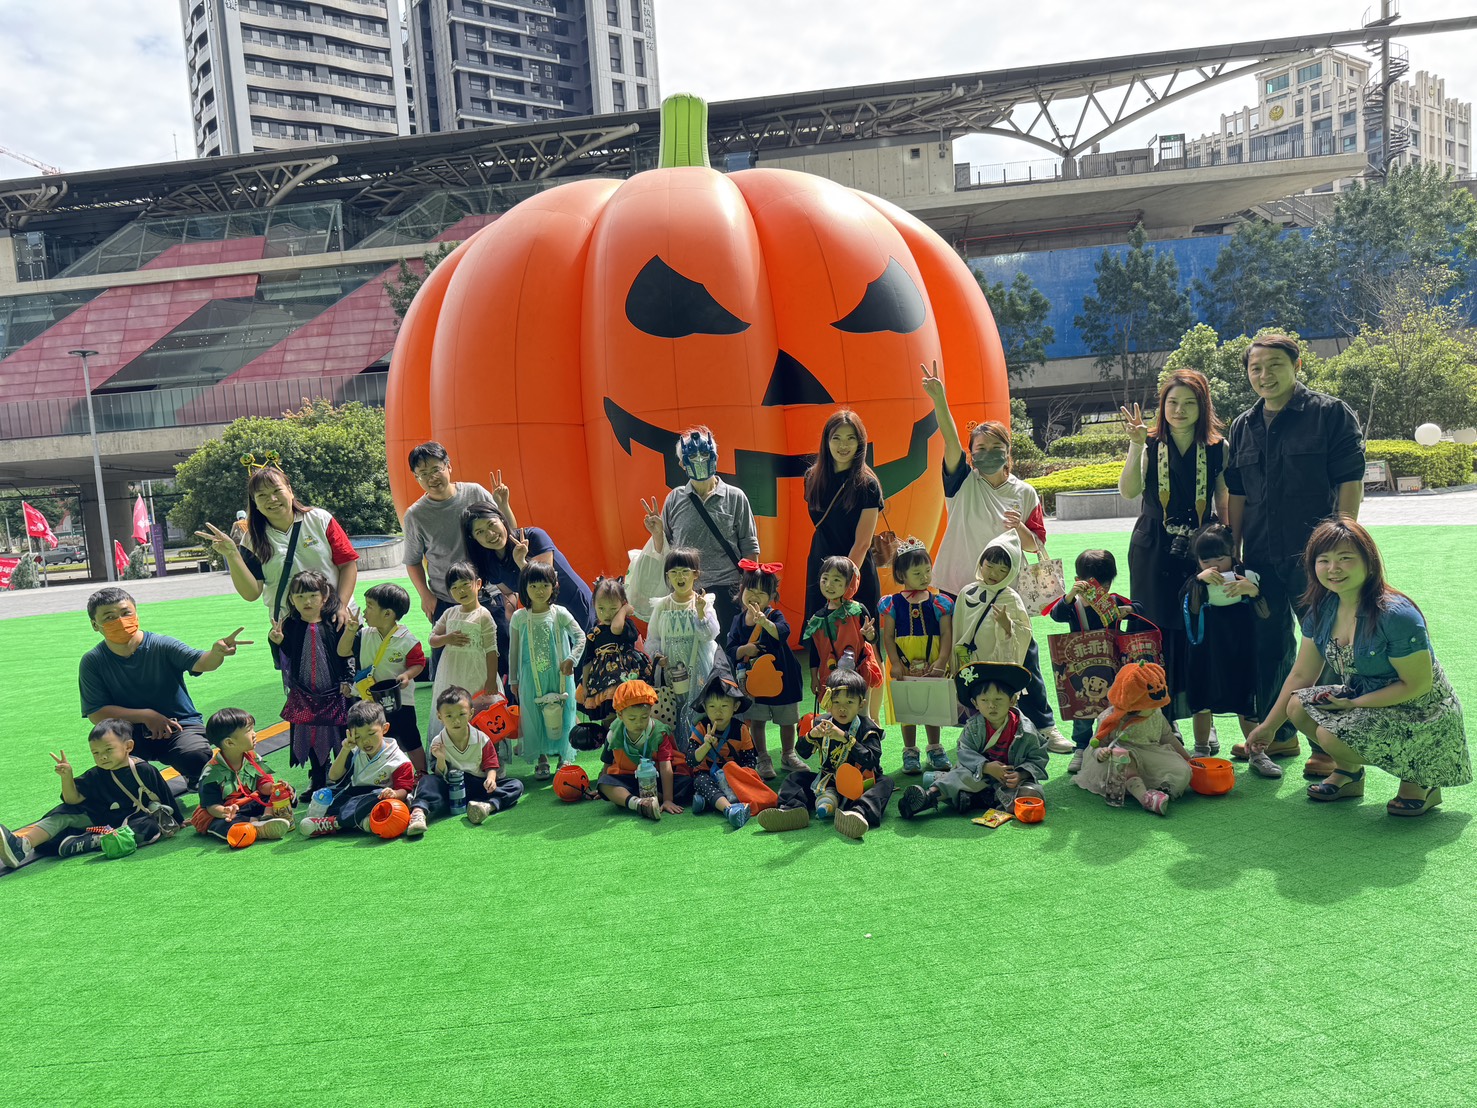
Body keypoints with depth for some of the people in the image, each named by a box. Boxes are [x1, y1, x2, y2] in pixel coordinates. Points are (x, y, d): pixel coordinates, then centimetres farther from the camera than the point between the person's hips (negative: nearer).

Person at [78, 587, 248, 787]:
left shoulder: (162, 646, -13)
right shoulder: (93, 662, -7)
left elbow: (200, 663, -30)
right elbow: (96, 714, -10)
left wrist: (217, 653, -54)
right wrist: (146, 715, -19)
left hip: (179, 727, -2)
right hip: (132, 732, 2)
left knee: (197, 758, -32)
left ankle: (196, 779, 8)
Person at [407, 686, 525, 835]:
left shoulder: (482, 739, 0)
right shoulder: (438, 743, -1)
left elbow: (490, 766, 1)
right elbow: (440, 775, -2)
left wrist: (491, 778, -22)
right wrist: (440, 760, -23)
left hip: (477, 785, 1)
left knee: (516, 785, -21)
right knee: (427, 780, -28)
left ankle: (488, 805, -48)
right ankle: (419, 812, -53)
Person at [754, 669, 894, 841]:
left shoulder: (867, 729, -10)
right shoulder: (822, 722, 3)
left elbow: (871, 761, -25)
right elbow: (802, 753, 1)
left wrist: (846, 738, -34)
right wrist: (811, 735, -21)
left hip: (860, 783, -4)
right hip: (828, 781, 4)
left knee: (885, 783, -30)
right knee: (797, 777, -2)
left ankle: (859, 813, -60)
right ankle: (793, 809, -33)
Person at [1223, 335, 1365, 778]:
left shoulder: (1331, 413, -2)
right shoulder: (1243, 427, 12)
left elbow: (1350, 481, -6)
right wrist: (1233, 551, 10)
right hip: (1261, 557, 5)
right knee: (1269, 644, 12)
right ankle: (1278, 734, 26)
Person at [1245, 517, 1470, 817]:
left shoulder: (1395, 615, -27)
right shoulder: (1321, 609, -4)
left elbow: (1418, 685, -21)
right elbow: (1301, 675, 4)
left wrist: (1355, 703, -21)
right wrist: (1269, 726, 7)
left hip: (1421, 712, -7)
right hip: (1363, 697, 7)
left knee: (1332, 735, -26)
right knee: (1298, 707, -11)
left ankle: (1419, 781, -1)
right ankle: (1348, 771, 15)